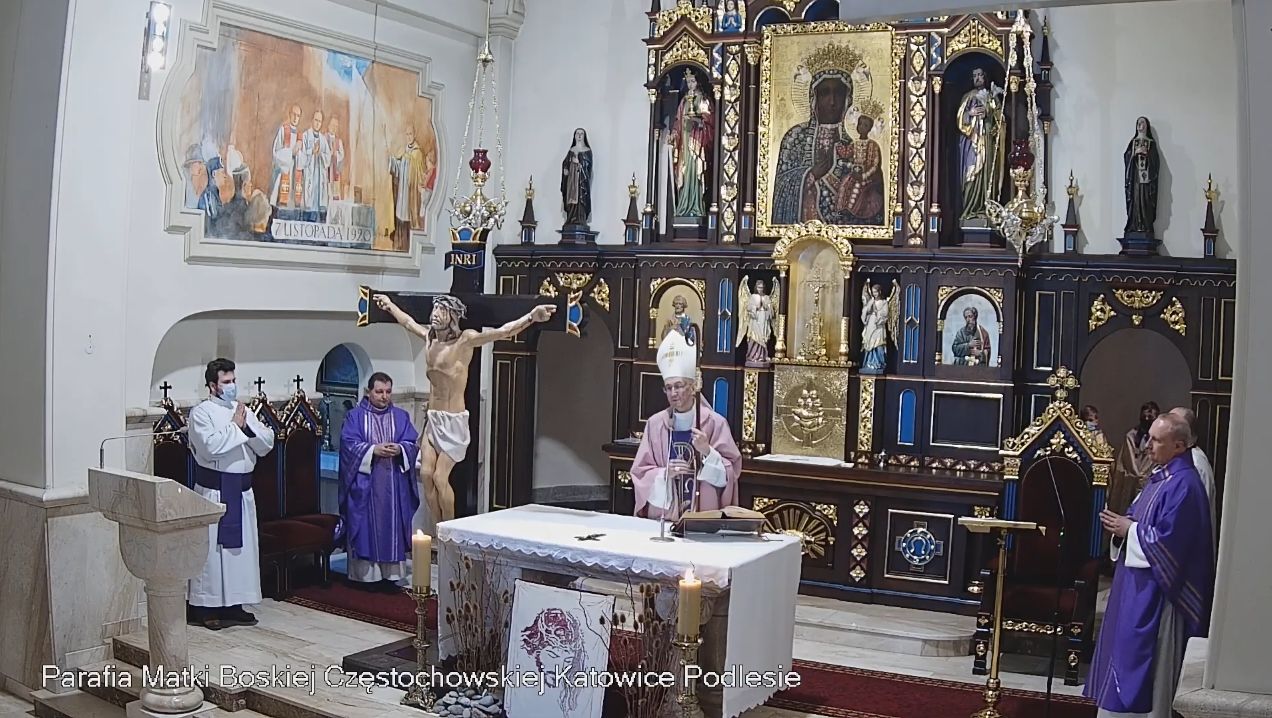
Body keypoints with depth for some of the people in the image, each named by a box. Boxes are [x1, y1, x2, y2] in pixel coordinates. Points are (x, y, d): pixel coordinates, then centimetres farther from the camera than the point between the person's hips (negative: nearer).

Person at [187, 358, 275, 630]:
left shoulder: (243, 411, 11)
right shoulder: (201, 413, -6)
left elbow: (267, 445, 5)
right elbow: (211, 447, -22)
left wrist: (248, 427, -9)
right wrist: (235, 427, -12)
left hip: (242, 490, 6)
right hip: (214, 490, -6)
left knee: (242, 546, 10)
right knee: (212, 548, -2)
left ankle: (234, 604, 21)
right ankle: (205, 607, 9)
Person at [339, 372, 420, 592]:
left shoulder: (401, 417, 10)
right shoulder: (355, 416, 3)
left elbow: (413, 443, 4)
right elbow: (349, 443, -7)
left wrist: (399, 449, -17)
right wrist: (373, 450, -19)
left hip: (393, 485, 2)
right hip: (364, 484, -2)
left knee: (392, 526, 3)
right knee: (365, 527, -1)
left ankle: (390, 574, 9)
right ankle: (365, 574, 6)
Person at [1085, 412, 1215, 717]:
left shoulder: (1184, 484, -19)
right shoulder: (1160, 475, 12)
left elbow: (1168, 536, -25)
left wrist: (1129, 529, -14)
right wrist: (1122, 523, -1)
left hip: (1155, 586, -10)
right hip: (1138, 580, 10)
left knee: (1144, 656, -3)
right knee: (1127, 648, 16)